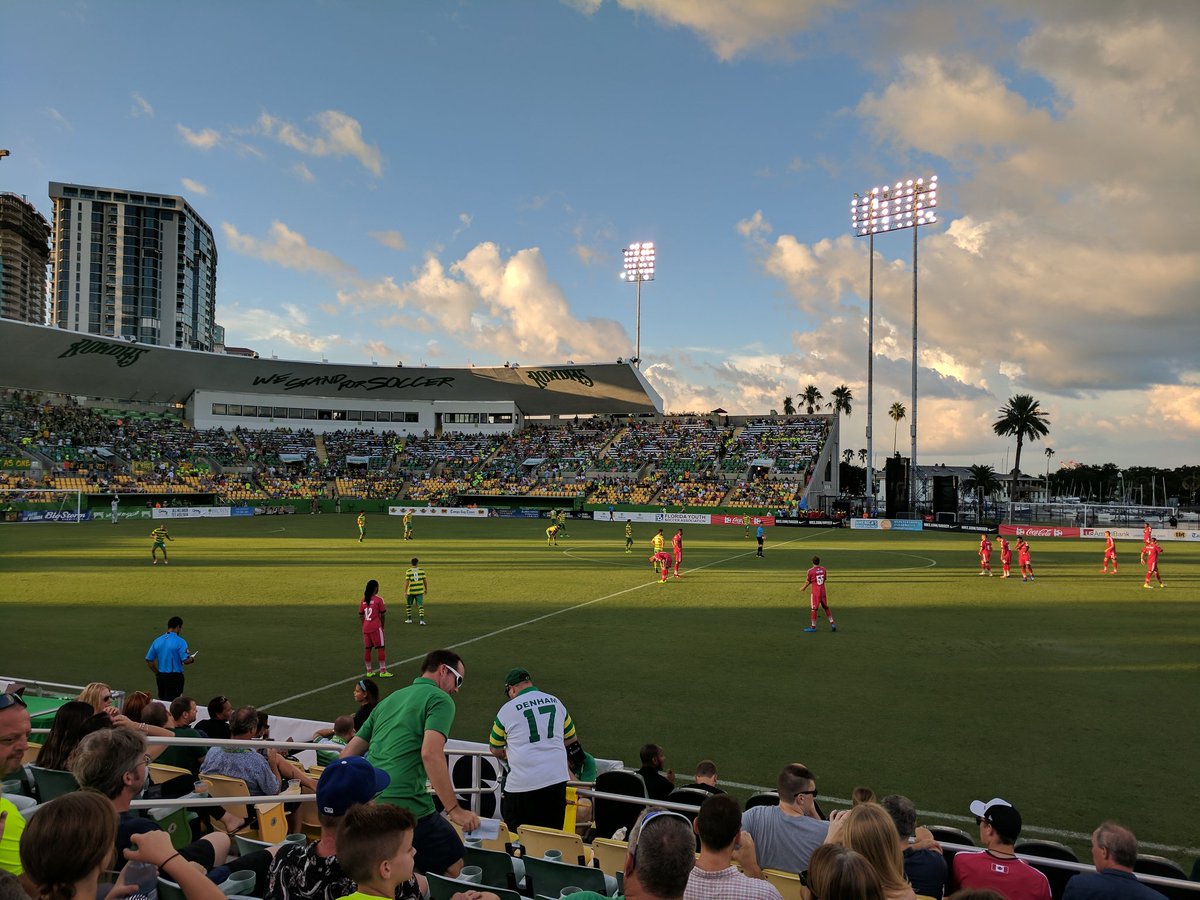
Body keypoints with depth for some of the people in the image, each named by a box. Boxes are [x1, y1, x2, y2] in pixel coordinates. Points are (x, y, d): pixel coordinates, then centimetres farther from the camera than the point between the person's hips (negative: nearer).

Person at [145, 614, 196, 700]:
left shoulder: (157, 640, 4)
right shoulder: (180, 641, -13)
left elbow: (149, 661, 7)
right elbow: (186, 661, -17)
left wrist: (157, 673, 18)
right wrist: (192, 659, 5)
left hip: (161, 676, 6)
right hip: (175, 676, -6)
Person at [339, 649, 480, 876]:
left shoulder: (389, 700, 23)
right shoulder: (440, 699, 0)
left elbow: (347, 755, 24)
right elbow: (430, 754, -17)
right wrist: (454, 810, -16)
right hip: (408, 807, -8)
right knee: (455, 870, 5)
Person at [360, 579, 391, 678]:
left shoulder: (363, 600, 7)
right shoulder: (378, 599, -9)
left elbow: (361, 616, 9)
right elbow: (383, 615, -6)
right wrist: (382, 626, 8)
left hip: (365, 628, 6)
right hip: (376, 627, -6)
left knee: (367, 649, 10)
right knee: (380, 648, 0)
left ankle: (369, 671, 16)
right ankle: (383, 671, 1)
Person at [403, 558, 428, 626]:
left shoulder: (408, 571, -9)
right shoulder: (421, 570, -3)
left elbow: (406, 582, -12)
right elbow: (425, 580, 2)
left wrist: (405, 592, -9)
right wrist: (426, 589, 15)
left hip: (411, 591, -1)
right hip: (420, 591, 1)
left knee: (408, 605, 19)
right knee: (420, 605, 2)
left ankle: (409, 619, 24)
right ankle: (422, 620, -12)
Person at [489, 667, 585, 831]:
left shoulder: (507, 709, -1)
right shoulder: (555, 702, 10)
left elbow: (495, 750, 11)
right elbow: (571, 740, 20)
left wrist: (506, 755, 33)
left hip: (522, 784, -4)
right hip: (557, 780, 4)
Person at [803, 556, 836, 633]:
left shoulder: (811, 571, -13)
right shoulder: (824, 569, 2)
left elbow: (808, 582, -3)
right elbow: (825, 579, 12)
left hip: (815, 592, -5)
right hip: (823, 591, 5)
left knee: (813, 609, 0)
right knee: (826, 607, 16)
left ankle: (813, 626, 2)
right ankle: (832, 623, 14)